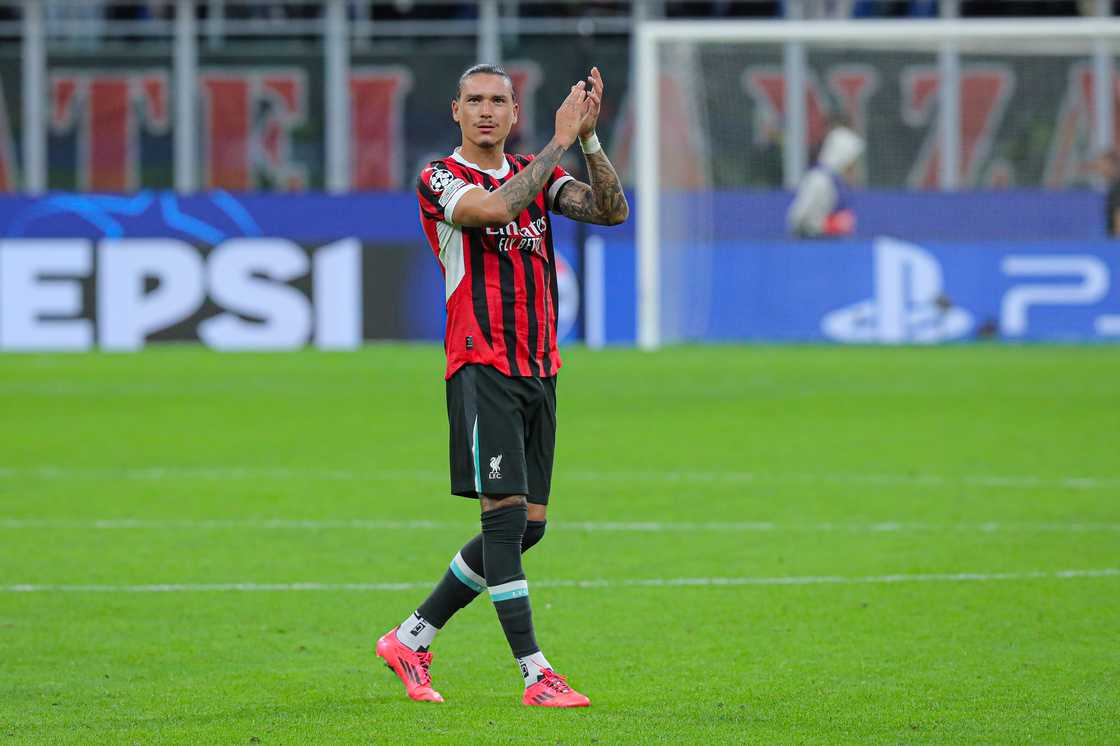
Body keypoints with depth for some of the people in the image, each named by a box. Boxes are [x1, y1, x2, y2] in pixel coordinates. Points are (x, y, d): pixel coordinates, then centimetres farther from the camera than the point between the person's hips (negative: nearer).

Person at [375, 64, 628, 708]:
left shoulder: (535, 173, 14)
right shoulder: (440, 179, -3)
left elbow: (612, 210, 1)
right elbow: (493, 208, -24)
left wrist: (589, 137, -11)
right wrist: (560, 140, -20)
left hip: (539, 370, 7)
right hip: (482, 369, -7)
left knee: (527, 526, 6)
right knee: (506, 512, -14)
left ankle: (412, 638, 18)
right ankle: (535, 674, -15)